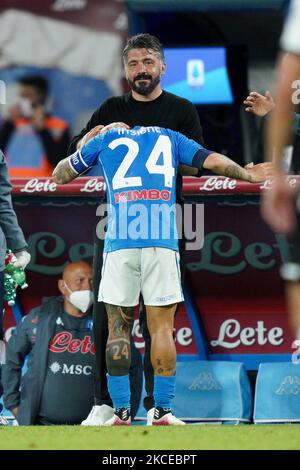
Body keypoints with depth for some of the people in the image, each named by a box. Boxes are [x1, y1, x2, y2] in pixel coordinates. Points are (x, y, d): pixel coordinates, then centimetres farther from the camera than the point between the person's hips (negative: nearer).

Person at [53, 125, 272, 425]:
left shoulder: (105, 140, 19)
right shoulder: (168, 138, 20)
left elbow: (59, 177, 28)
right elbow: (213, 161, 16)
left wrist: (81, 146, 44)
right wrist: (248, 175, 32)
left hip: (119, 242, 0)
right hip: (162, 241, 0)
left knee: (118, 329, 6)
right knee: (162, 328, 2)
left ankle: (121, 412, 2)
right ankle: (162, 412, -2)